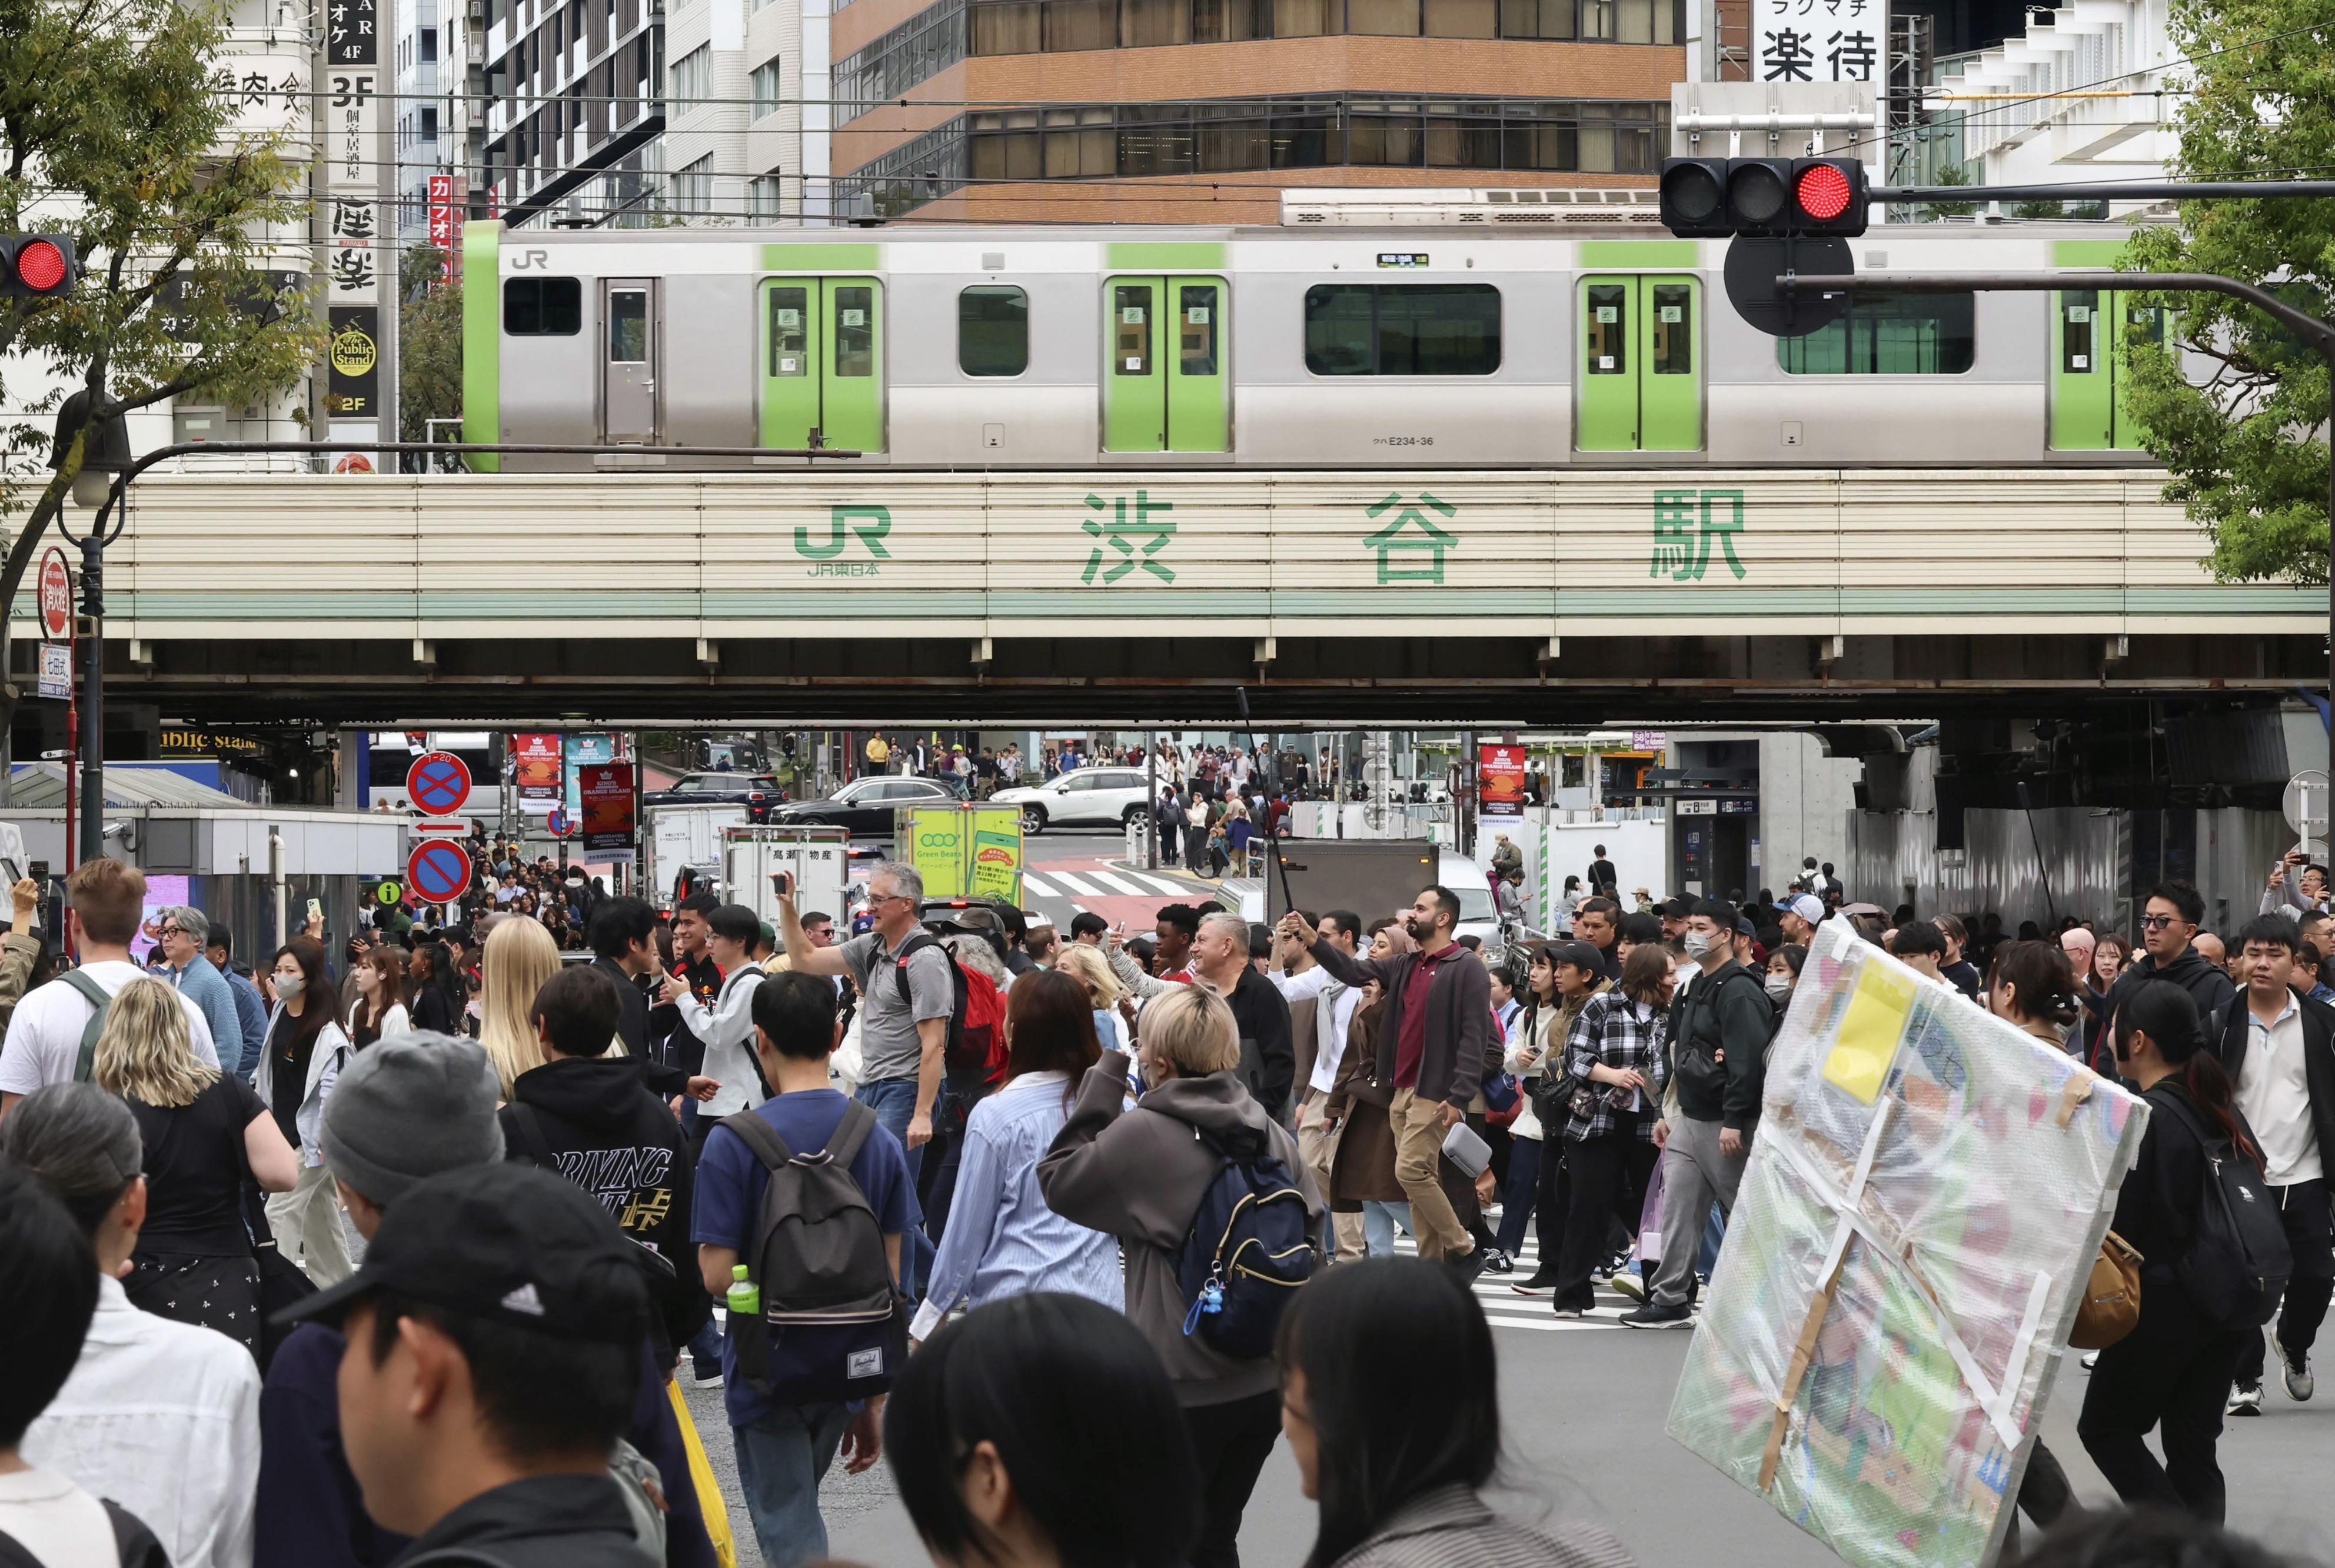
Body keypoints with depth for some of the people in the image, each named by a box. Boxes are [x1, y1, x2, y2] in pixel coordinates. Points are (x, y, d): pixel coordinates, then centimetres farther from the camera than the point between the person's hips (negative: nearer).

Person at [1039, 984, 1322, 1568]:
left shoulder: (1141, 1135, -16)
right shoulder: (1271, 1136, 2)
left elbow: (1058, 1181, -3)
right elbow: (1312, 1234, 7)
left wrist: (1101, 1085, -3)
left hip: (1183, 1388, -5)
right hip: (1263, 1382, 5)